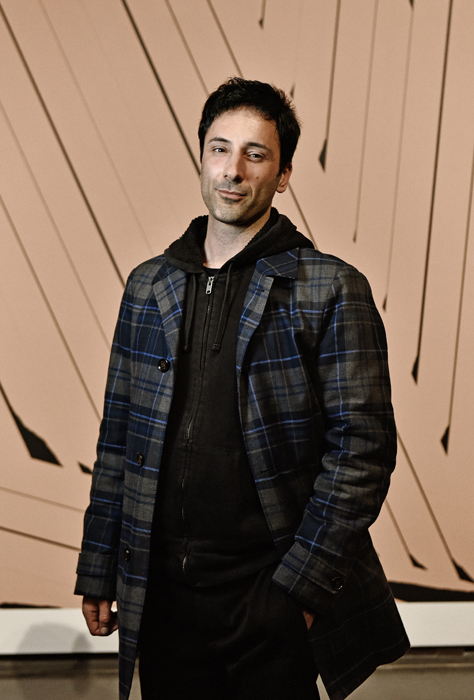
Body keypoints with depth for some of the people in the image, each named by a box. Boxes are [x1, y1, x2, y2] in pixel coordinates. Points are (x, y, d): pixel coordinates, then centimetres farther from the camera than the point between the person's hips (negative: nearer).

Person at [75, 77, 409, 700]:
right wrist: (98, 574, 9)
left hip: (273, 603, -3)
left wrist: (302, 584, -13)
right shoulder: (149, 285, 9)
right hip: (162, 595, 4)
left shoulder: (331, 291, -4)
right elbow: (119, 437, 11)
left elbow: (362, 444, -8)